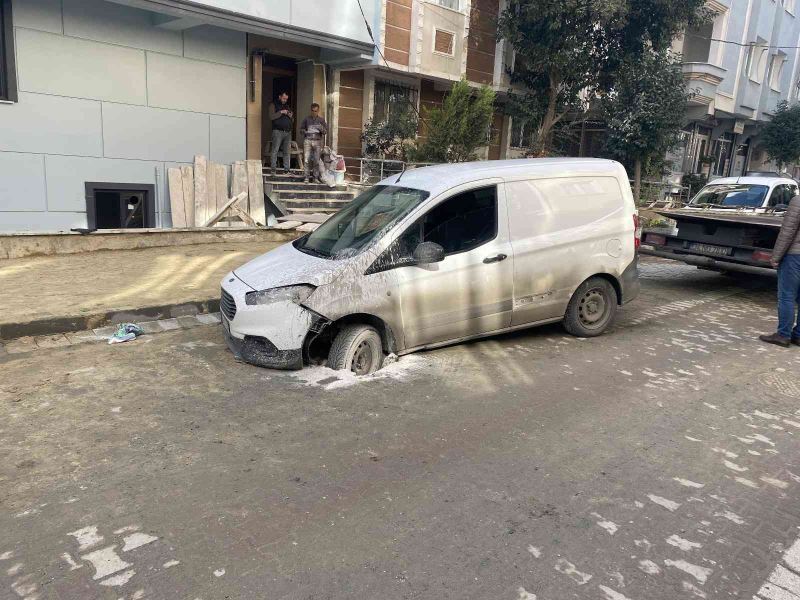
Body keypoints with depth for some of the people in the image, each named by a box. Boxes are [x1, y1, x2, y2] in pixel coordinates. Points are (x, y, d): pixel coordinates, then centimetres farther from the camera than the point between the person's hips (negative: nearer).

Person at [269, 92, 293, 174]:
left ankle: (286, 169, 1)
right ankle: (273, 169, -10)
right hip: (278, 131, -5)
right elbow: (271, 117, -5)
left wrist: (291, 115, 4)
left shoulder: (287, 106, 23)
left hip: (288, 132, 5)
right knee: (275, 150, -10)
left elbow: (292, 119, 26)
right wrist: (281, 112, -12)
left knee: (287, 152, 0)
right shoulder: (273, 105, 7)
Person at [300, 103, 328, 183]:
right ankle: (306, 177, -2)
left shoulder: (321, 120, 11)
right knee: (307, 160, -7)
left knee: (317, 160, -5)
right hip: (307, 140, 0)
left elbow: (325, 132, 9)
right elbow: (301, 129, 15)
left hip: (317, 141, 0)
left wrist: (321, 129, -12)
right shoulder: (307, 119, 9)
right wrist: (305, 132, -6)